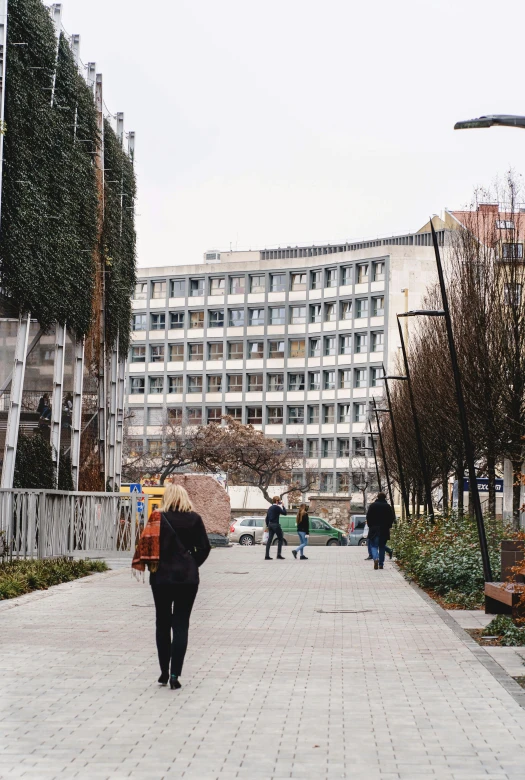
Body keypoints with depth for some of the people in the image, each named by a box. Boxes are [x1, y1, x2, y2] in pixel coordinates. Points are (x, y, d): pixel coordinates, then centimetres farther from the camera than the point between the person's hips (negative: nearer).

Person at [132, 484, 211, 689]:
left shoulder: (158, 519, -5)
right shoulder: (194, 519, -2)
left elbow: (146, 544, -11)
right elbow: (204, 548, -1)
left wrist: (146, 565, 2)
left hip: (161, 577, 0)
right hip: (187, 578, 0)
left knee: (163, 624, 13)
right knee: (181, 625, 3)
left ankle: (164, 673, 17)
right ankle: (175, 674, -5)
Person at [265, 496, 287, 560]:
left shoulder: (270, 508, 15)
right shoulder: (277, 507, -11)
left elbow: (267, 518, 17)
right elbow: (284, 513, -10)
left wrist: (268, 526, 21)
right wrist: (282, 506, -1)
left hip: (270, 525, 8)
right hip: (276, 524, -8)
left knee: (269, 540, 4)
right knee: (280, 539, 4)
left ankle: (267, 556, -1)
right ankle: (279, 554, -1)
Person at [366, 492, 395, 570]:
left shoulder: (372, 506, -1)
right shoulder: (388, 506, 2)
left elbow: (368, 517, -1)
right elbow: (392, 518, 3)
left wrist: (370, 525, 10)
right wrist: (388, 526, 13)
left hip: (374, 529, -2)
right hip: (384, 530, 2)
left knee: (373, 545, 2)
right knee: (382, 546, 10)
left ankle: (376, 558, -25)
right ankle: (381, 564, 9)